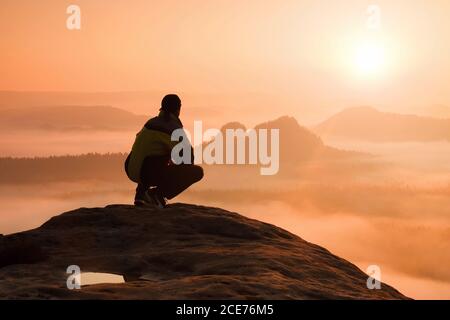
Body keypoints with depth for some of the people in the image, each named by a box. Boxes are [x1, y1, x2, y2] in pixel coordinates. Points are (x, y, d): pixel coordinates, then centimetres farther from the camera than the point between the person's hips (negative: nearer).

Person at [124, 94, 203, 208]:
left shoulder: (152, 122, 16)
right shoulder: (174, 129, -6)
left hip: (132, 172, 8)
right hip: (153, 174, -8)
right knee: (198, 172, -1)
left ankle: (141, 192, 19)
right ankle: (158, 193, -8)